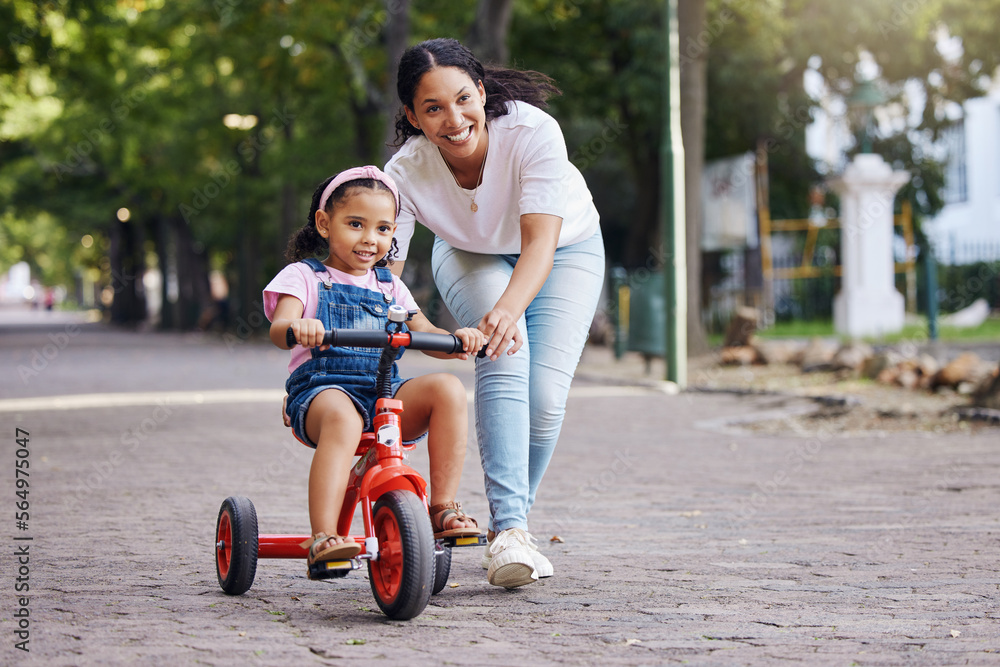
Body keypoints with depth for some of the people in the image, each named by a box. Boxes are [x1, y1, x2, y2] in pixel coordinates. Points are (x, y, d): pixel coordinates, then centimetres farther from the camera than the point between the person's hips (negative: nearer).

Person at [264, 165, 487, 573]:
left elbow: (425, 334, 17)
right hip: (321, 387, -5)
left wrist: (458, 339, -7)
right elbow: (278, 329, -8)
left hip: (385, 395, 5)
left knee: (448, 389, -24)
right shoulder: (305, 276, 10)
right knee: (342, 417, -41)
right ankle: (323, 537, -48)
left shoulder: (390, 287, 24)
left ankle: (443, 507, -19)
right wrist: (297, 328, -34)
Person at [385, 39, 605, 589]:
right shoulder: (405, 172, -30)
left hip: (566, 250, -1)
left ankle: (508, 523, 9)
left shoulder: (533, 132, -37)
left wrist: (509, 306, -65)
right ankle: (509, 528, -33)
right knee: (504, 358, -29)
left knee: (544, 396, -16)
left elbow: (539, 243, -45)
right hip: (471, 256, 1)